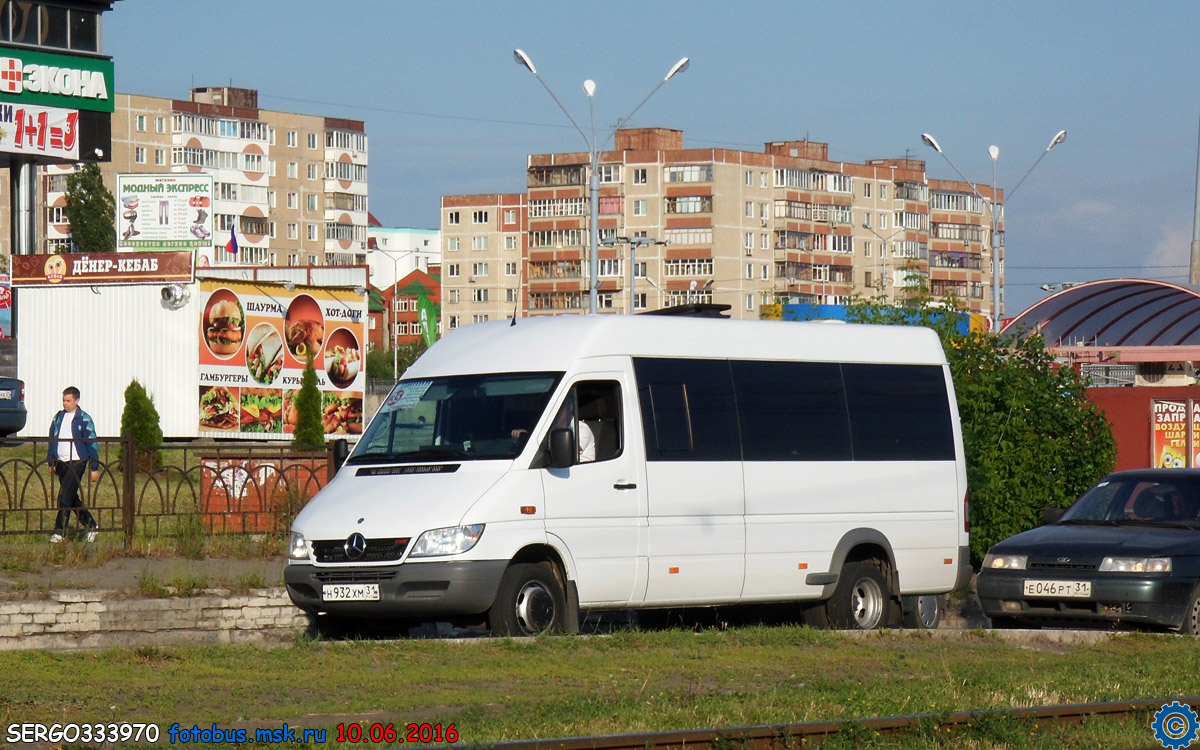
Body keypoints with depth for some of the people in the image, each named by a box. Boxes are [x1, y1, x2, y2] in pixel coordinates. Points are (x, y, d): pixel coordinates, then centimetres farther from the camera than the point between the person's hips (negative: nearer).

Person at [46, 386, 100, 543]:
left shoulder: (84, 419, -5)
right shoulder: (58, 417, 11)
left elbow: (91, 443, -4)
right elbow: (52, 440, 19)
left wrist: (95, 468, -6)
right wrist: (50, 461, 15)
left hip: (77, 462, -6)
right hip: (61, 463, 7)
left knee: (65, 496, -14)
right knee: (72, 498, 11)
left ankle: (59, 531, -12)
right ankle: (91, 525, 24)